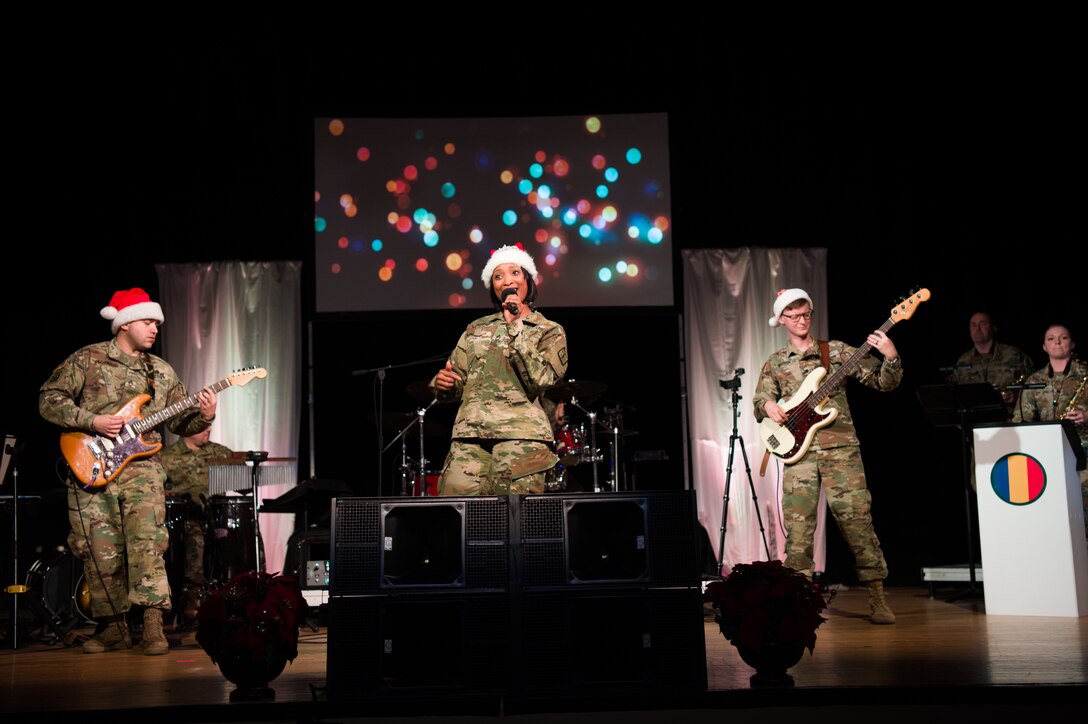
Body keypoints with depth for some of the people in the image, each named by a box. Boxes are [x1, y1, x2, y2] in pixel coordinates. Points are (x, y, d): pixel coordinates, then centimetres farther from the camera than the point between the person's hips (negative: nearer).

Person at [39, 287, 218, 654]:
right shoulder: (86, 359, 3)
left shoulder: (162, 372, 14)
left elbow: (180, 421, 15)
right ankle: (114, 626, 17)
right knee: (99, 552, 3)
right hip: (91, 467, -1)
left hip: (141, 468, 1)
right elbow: (49, 399, 0)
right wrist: (93, 422, -12)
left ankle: (153, 626, -13)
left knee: (147, 543, -15)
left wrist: (203, 416, -7)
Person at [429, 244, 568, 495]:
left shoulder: (550, 331, 8)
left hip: (521, 434, -3)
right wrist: (443, 383, -5)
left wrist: (515, 327, -8)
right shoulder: (476, 329, 19)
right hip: (469, 434, 3)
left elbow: (538, 380, -9)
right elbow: (457, 383, 18)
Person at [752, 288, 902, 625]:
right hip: (799, 450, 2)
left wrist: (891, 357, -16)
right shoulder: (774, 363, 16)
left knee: (857, 519, -7)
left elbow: (884, 382, 5)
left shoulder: (837, 351, 10)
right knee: (798, 527, 0)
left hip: (840, 447, -1)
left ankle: (878, 600, 0)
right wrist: (767, 404, -15)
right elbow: (760, 398, 9)